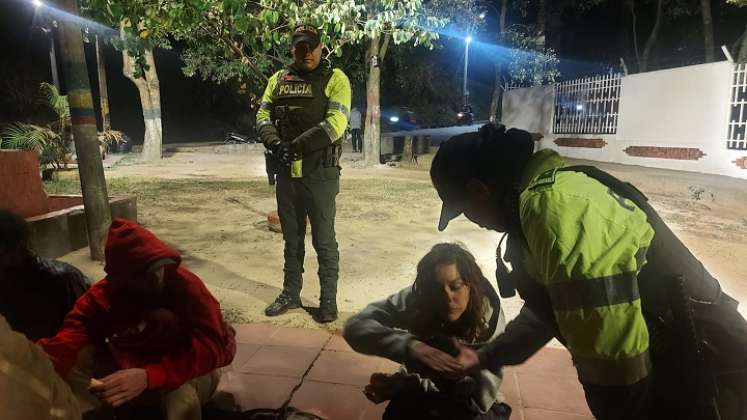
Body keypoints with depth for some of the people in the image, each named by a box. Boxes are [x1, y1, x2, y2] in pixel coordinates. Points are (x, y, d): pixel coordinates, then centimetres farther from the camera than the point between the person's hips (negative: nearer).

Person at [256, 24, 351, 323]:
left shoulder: (335, 79, -3)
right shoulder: (278, 80, 12)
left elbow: (336, 123, -15)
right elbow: (263, 116, 8)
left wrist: (297, 146, -19)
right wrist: (275, 143, -13)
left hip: (320, 174, -5)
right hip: (287, 174, 5)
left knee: (324, 239, 3)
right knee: (291, 238, 15)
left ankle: (328, 299, 16)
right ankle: (290, 293, 29)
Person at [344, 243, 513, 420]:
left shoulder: (489, 316, -24)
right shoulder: (416, 300, -23)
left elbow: (483, 392, -27)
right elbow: (356, 327, -30)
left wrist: (401, 386, -32)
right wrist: (409, 345, -49)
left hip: (470, 403, 0)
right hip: (417, 397, 0)